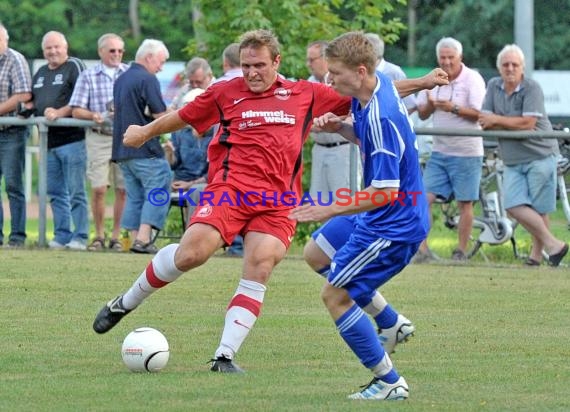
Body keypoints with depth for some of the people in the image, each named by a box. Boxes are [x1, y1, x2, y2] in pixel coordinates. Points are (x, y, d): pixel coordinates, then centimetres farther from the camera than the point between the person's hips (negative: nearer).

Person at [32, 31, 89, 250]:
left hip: (72, 139, -8)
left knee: (76, 192, -6)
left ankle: (80, 237, -4)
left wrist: (60, 113, -19)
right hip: (49, 141, 8)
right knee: (56, 193, 9)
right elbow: (33, 101, 29)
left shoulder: (74, 66, -4)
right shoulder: (41, 73, 20)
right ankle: (62, 235, 14)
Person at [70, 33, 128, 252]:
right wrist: (94, 116, -14)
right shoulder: (88, 76, 9)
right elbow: (76, 110, 5)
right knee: (98, 189, -4)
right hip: (99, 137, -1)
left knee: (123, 189, -1)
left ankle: (117, 236, 8)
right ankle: (99, 236, 8)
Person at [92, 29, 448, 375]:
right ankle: (125, 303, 1)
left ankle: (226, 356, -11)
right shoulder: (225, 93, 10)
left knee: (259, 269, -15)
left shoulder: (306, 95, 14)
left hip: (278, 200, 2)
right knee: (192, 253, -20)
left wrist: (420, 84, 20)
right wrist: (145, 132, 38)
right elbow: (183, 118, 26)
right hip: (231, 187, -2)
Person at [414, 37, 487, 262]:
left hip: (466, 152, -5)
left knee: (465, 203, 1)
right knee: (424, 198, -4)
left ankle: (461, 251, 9)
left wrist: (454, 108, -29)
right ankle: (422, 250, -2)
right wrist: (430, 105, -11)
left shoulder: (473, 79, -8)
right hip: (439, 152, 5)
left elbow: (479, 114, -16)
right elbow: (422, 114, 11)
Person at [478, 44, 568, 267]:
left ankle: (537, 252, 12)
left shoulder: (532, 88, -10)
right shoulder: (494, 86, 7)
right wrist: (514, 124, -13)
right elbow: (485, 122, 1)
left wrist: (497, 120, -11)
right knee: (514, 206, -8)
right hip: (513, 161, 5)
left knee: (538, 208, -1)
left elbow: (528, 123, -18)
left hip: (539, 156, -5)